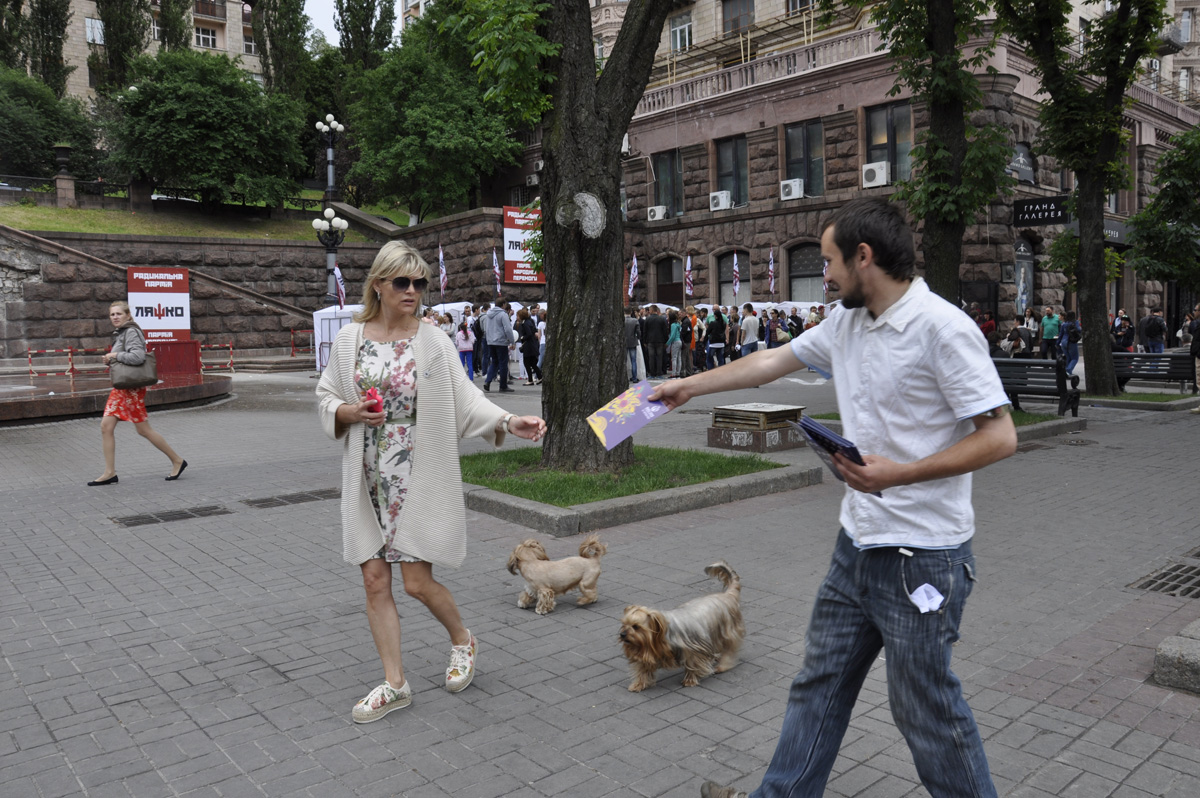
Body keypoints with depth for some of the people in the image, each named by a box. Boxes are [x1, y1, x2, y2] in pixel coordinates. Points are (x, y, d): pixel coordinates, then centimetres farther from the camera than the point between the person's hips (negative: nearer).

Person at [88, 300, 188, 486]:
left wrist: (115, 356, -15)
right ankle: (110, 473, 7)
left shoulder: (131, 332, -13)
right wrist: (110, 360, 7)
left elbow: (138, 356, -26)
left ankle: (177, 461, 9)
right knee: (106, 426, 3)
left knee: (144, 430, -4)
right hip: (120, 387, 9)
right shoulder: (119, 333, 16)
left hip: (131, 388, -9)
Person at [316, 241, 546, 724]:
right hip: (368, 479, 4)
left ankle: (462, 640, 29)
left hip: (418, 479, -3)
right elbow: (326, 399, 12)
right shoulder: (349, 339, 4)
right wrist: (352, 412, -10)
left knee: (418, 581, -2)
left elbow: (465, 399, -9)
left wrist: (509, 422, -26)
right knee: (375, 581, 6)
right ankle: (395, 684, 21)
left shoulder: (433, 341, -4)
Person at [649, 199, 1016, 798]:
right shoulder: (847, 323, 7)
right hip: (857, 545, 8)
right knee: (820, 681, 19)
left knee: (925, 708, 6)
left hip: (922, 556, -8)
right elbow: (772, 361, 19)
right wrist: (688, 386, 26)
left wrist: (900, 473, -24)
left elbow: (999, 436, -19)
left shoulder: (942, 328, -18)